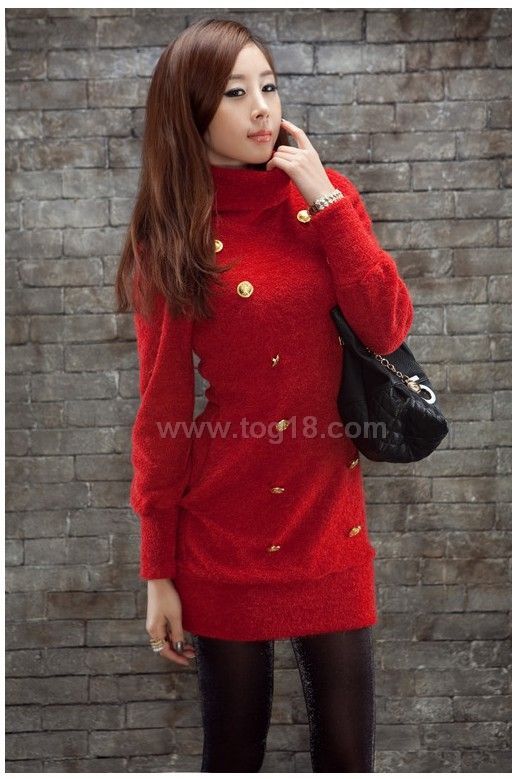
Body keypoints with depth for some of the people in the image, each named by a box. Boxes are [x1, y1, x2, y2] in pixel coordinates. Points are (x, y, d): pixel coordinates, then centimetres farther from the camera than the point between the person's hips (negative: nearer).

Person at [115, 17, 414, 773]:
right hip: (223, 529, -2)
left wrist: (326, 199, -14)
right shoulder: (170, 237, -5)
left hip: (329, 518, 3)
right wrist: (158, 571, -4)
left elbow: (388, 330, -9)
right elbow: (161, 413, -5)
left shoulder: (325, 197, 3)